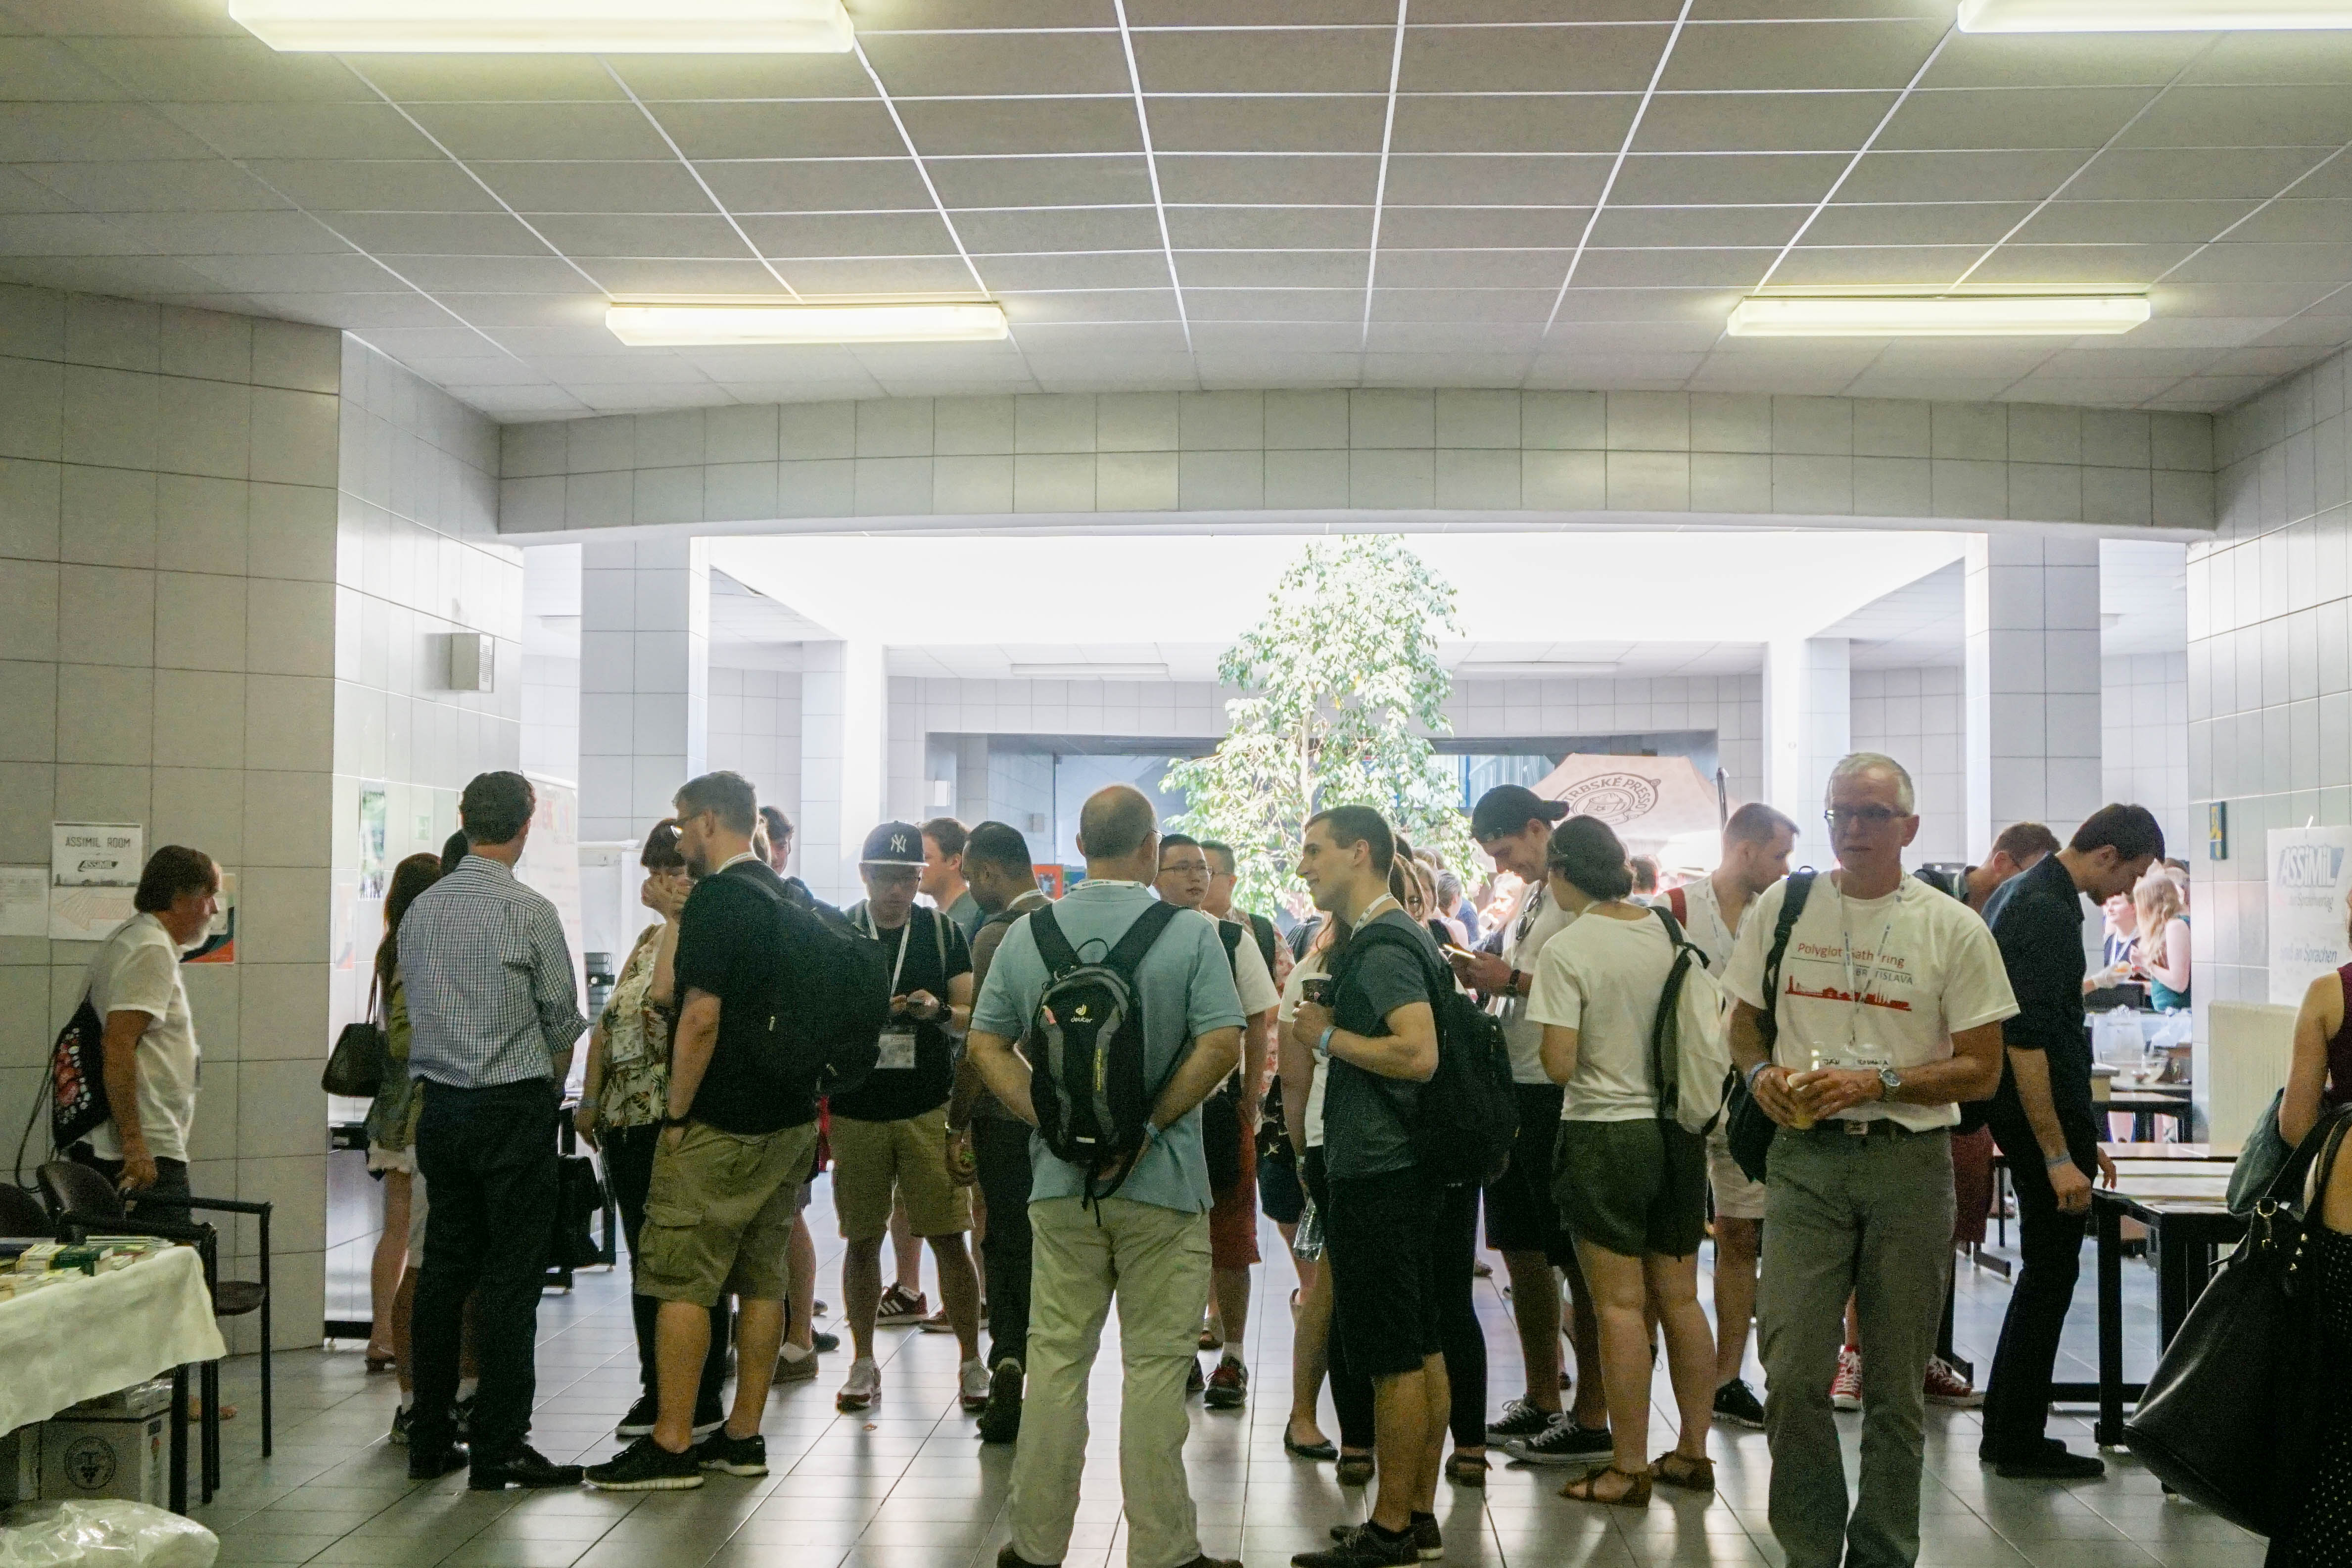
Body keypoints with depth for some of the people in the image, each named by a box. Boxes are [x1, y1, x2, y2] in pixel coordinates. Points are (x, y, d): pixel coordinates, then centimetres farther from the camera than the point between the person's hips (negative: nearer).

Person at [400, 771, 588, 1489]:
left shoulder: (420, 910, 7)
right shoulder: (529, 911, -12)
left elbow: (413, 1005, 13)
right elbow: (563, 1018, -4)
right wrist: (551, 1077, 17)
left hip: (440, 1103, 6)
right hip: (513, 1107, -6)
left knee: (444, 1268, 13)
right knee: (511, 1276, -2)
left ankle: (430, 1440, 18)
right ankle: (498, 1448, 1)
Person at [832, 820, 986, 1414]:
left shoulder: (943, 931, 5)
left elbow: (972, 1017, 3)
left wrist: (939, 1011, -16)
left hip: (929, 1109, 0)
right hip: (855, 1112, 1)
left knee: (948, 1238, -3)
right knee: (862, 1241, 6)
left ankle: (972, 1363, 8)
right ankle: (863, 1365, 19)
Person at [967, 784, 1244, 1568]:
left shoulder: (1028, 935, 2)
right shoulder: (1191, 935, -8)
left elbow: (986, 1045, 2)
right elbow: (1221, 1045, -15)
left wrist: (1052, 1119, -2)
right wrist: (1151, 1123, -9)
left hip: (1060, 1181, 3)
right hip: (1162, 1182, -3)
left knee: (1056, 1357, 11)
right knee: (1155, 1364, 4)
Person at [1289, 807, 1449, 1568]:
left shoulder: (1382, 945, -16)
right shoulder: (1400, 935, 15)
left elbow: (1419, 1054, -27)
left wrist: (1328, 1035, -16)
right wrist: (1325, 1033, 13)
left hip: (1378, 1176, -11)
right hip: (1404, 1166, 11)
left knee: (1394, 1359, -3)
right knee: (1422, 1350, 13)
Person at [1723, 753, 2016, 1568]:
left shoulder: (1955, 930, -1)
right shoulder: (1781, 909, 7)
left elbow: (1981, 1069, -1)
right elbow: (1743, 1021, 16)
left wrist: (1877, 1083, -15)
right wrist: (1763, 1074, -5)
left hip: (1910, 1163, -1)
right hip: (1805, 1157, 1)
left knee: (1897, 1385, 7)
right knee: (1791, 1374, -4)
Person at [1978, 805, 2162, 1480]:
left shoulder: (2025, 894, 13)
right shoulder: (2047, 911, -19)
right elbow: (2026, 1042, -26)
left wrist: (2081, 1138, 23)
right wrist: (2059, 1156, -25)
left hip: (2034, 1114, 11)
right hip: (2046, 1117, -11)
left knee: (2046, 1270, 17)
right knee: (2050, 1274, -1)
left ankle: (2008, 1430, 25)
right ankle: (2021, 1443, 8)